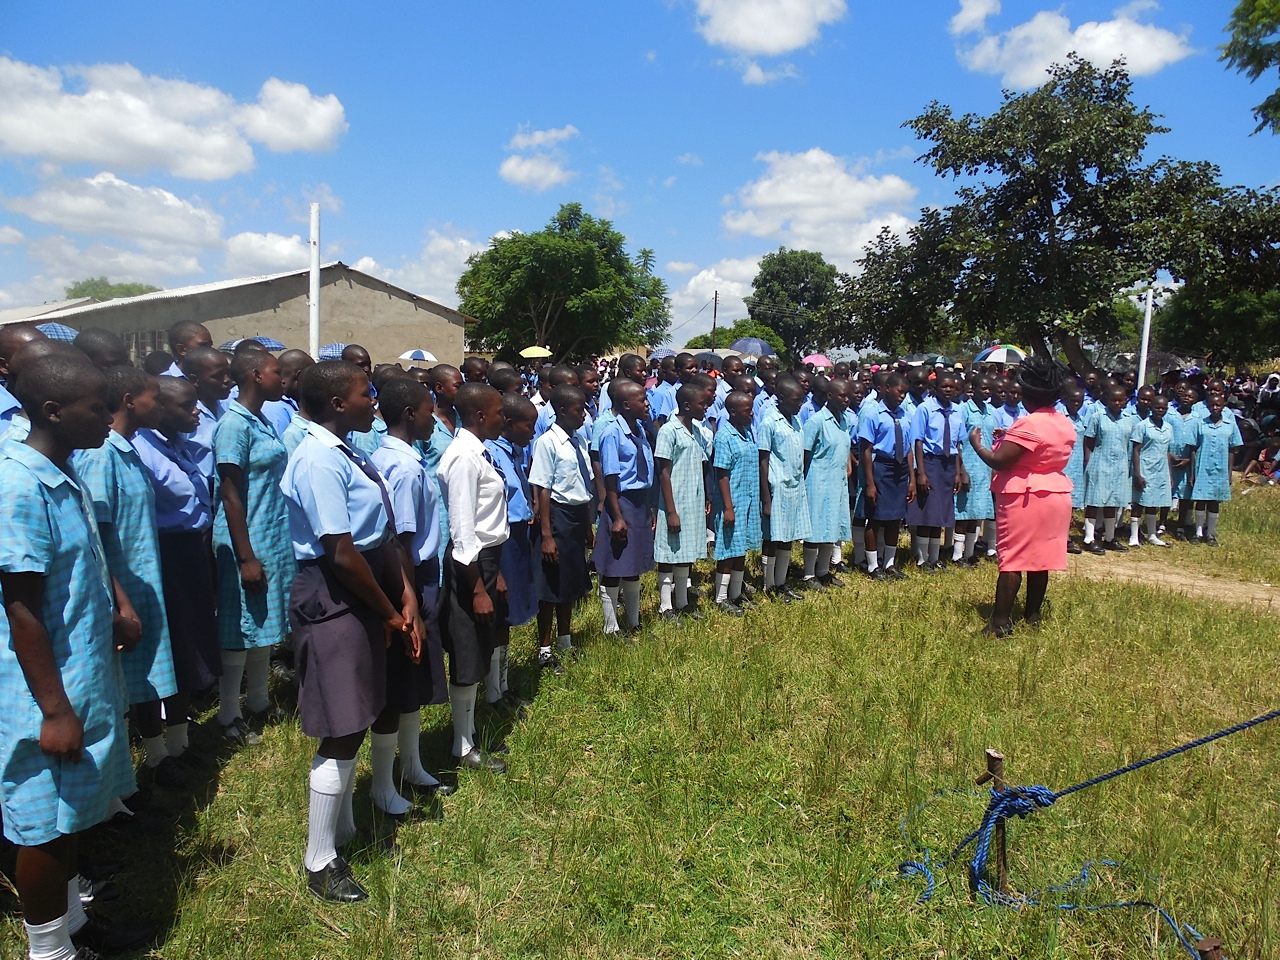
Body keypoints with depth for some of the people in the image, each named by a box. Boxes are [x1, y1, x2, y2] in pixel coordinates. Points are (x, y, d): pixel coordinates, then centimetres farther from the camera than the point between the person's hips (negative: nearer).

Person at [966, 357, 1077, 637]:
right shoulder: (1065, 424, 8)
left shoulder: (1028, 425, -19)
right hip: (1057, 495, 8)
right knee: (1039, 560, 14)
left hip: (1025, 497, -8)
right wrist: (1009, 440, 20)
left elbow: (998, 461, -20)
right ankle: (1033, 616, 23)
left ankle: (1001, 623, -2)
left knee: (1012, 560, -4)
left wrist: (977, 444, -5)